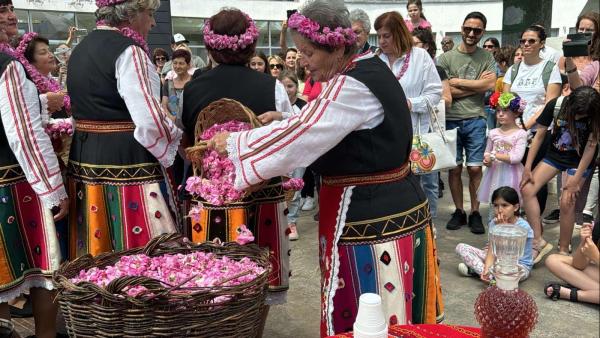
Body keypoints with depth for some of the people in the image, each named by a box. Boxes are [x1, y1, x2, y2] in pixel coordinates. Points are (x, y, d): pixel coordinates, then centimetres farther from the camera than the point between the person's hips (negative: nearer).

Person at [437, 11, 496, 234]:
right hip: (451, 121, 0)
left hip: (475, 120, 0)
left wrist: (458, 82, -6)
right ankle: (459, 211, 19)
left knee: (475, 169, 2)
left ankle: (475, 213, 14)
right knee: (455, 169, 6)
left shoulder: (487, 58, 6)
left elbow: (490, 85, -8)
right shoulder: (446, 58, 3)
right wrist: (476, 85, -5)